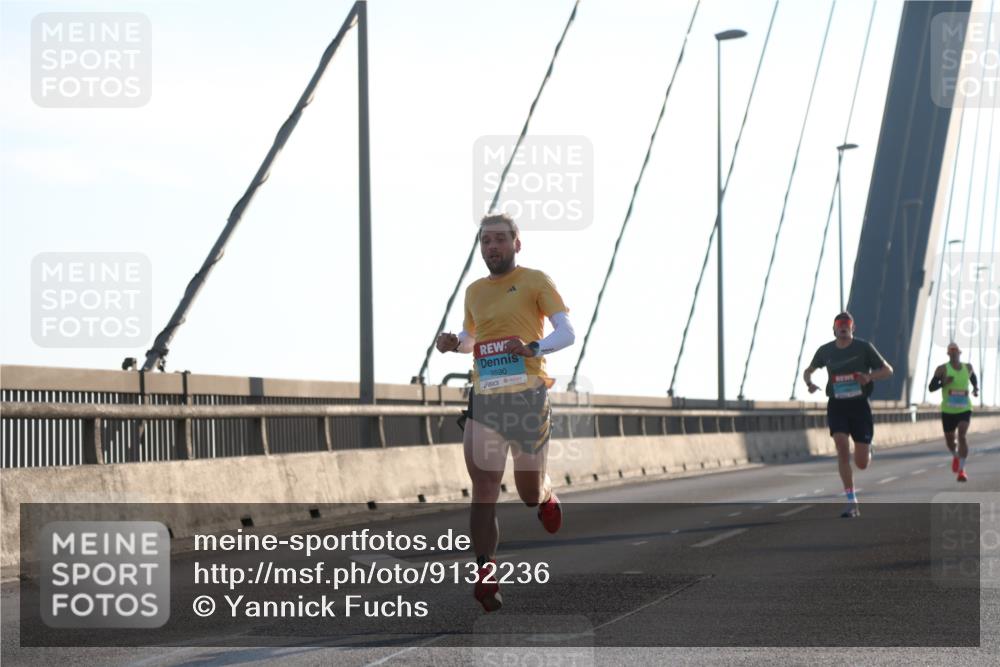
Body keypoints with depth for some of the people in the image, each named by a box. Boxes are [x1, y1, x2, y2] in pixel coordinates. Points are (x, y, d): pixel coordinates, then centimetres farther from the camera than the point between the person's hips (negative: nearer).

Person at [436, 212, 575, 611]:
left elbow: (567, 333, -6)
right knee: (484, 489, -8)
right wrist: (454, 344, 9)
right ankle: (485, 572, -8)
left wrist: (533, 347, -25)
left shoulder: (535, 282, 1)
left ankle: (545, 496, 42)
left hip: (527, 395, -4)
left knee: (528, 492, 5)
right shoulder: (474, 292, 16)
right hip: (484, 398, 4)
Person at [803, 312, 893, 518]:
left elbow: (888, 370, 0)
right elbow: (808, 371, 19)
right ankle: (852, 504, -16)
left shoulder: (864, 347, -4)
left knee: (862, 464, 1)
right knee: (842, 448, -20)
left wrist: (869, 376, -21)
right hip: (837, 406, 1)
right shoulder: (825, 351, 3)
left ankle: (867, 450, 43)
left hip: (859, 406, -1)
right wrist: (809, 383, -5)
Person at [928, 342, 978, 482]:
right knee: (949, 439, 11)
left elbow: (973, 378, 27)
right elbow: (931, 387, -8)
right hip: (948, 411, 0)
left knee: (962, 435, -20)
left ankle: (962, 469, -18)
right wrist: (943, 383, -25)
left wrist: (976, 388, 9)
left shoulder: (968, 367, 5)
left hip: (965, 409, 0)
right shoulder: (942, 369, -5)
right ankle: (955, 456, 47)